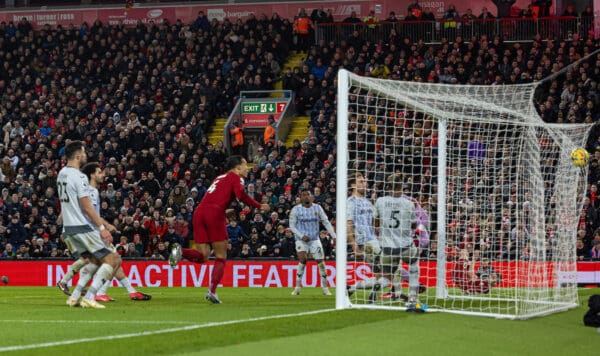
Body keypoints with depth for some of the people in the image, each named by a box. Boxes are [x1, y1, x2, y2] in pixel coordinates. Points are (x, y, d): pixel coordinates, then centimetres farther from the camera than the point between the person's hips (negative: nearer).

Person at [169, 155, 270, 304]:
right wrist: (259, 206, -1)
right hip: (215, 214, -6)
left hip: (199, 212, 6)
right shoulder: (236, 178, 9)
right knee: (221, 257, 4)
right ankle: (212, 291, -9)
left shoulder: (220, 178, 30)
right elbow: (240, 195, -10)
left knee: (202, 256, 6)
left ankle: (180, 251, -22)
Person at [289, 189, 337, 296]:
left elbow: (326, 222, 4)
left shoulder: (317, 208, 1)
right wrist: (301, 236, -15)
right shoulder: (296, 210, -4)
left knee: (320, 262, -2)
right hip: (301, 240, -2)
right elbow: (292, 225, -2)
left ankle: (325, 287, 10)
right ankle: (297, 287, -12)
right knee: (302, 259, -21)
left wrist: (334, 236, -4)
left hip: (315, 239, 2)